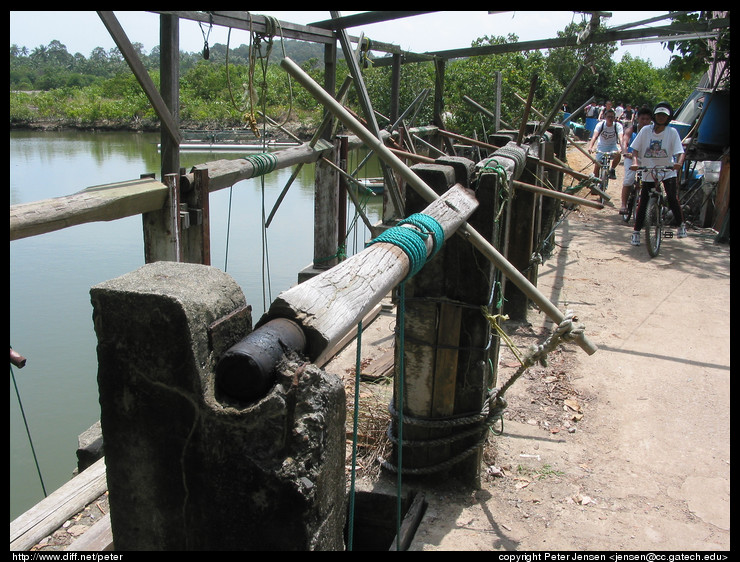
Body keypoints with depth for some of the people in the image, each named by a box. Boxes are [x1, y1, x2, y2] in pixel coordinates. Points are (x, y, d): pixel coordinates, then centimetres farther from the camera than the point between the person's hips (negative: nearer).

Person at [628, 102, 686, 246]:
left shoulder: (672, 132, -4)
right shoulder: (646, 130, -2)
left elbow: (680, 152, -10)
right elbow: (635, 149, -3)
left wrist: (679, 163, -31)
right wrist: (635, 162, -22)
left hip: (668, 171, -1)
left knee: (673, 199, -14)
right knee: (643, 202, 0)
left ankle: (681, 225, 10)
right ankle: (636, 232, 12)